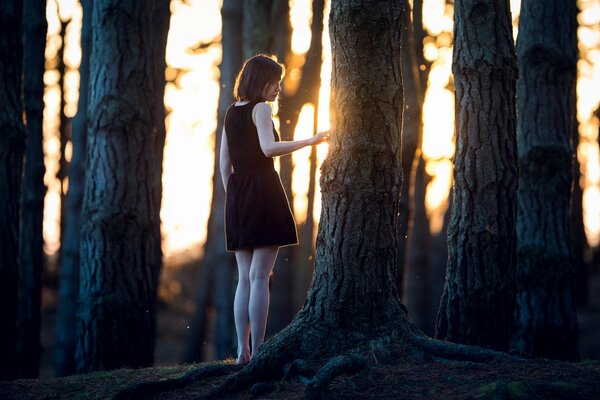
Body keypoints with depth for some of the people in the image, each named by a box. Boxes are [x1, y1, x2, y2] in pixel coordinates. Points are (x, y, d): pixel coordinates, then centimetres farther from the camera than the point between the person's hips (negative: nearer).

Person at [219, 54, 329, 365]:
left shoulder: (231, 113, 15)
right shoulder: (261, 109, -6)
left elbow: (224, 162, 15)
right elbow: (269, 148, -22)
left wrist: (233, 198, 18)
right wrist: (310, 141, -19)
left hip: (237, 193, 7)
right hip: (264, 192, -7)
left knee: (245, 277, 9)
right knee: (259, 276, -7)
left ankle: (243, 351, 7)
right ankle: (257, 350, -8)